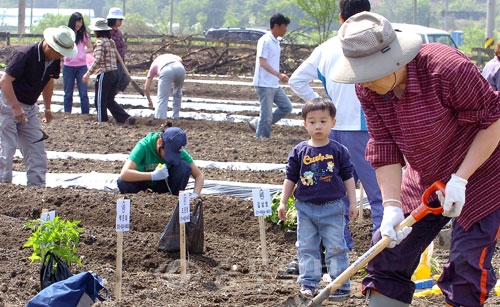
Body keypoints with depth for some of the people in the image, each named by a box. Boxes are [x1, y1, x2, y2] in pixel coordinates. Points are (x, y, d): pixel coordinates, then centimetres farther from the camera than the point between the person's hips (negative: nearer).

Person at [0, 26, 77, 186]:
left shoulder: (54, 61, -1)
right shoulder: (25, 55, -24)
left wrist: (47, 108, 21)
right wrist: (16, 107, -33)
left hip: (29, 108, 8)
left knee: (37, 149, 4)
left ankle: (37, 187, 6)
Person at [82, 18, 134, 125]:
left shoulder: (100, 42, -11)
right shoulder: (111, 42, 13)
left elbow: (98, 60, -21)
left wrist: (88, 73, -18)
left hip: (105, 75, -8)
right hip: (115, 73, 8)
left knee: (100, 100, 6)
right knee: (110, 100, 14)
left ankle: (102, 122, 13)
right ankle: (126, 118, 3)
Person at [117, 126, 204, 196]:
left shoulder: (177, 151, -19)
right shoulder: (144, 146, -30)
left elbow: (199, 175, -15)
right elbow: (124, 174, -42)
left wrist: (195, 195, -34)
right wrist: (153, 175, -49)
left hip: (163, 185, 2)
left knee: (184, 167, -25)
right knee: (123, 182, -35)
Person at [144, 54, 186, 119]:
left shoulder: (153, 66, 36)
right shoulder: (170, 56, 43)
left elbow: (146, 88, 33)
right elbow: (180, 60, 19)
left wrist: (149, 100, 49)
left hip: (166, 71, -3)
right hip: (180, 68, 3)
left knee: (162, 100, -1)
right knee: (178, 94, 28)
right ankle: (175, 117, 31)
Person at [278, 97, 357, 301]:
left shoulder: (339, 151, -3)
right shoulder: (299, 151, 0)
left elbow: (348, 178, 2)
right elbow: (290, 178, 6)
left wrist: (352, 203, 0)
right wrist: (283, 202, 3)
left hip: (332, 208, -2)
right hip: (305, 207, 2)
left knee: (336, 248, 2)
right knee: (306, 248, 7)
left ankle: (341, 285, 9)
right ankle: (308, 283, 15)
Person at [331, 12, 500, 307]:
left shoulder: (447, 67, -30)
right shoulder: (369, 88, -12)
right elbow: (384, 148, -9)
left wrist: (461, 178, -24)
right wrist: (392, 206, -21)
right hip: (425, 180, 6)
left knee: (466, 267, -11)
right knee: (388, 253, 3)